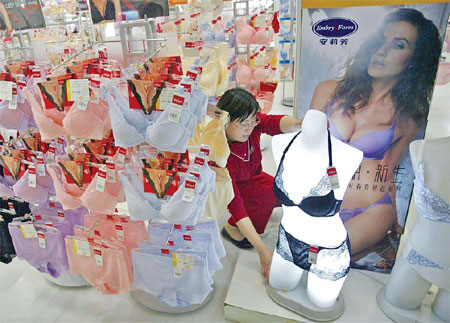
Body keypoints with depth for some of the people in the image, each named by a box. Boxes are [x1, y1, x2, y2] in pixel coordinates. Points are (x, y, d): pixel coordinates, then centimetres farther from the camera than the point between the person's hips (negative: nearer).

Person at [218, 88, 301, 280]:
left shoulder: (250, 123, -24)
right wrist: (263, 250, -41)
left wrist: (298, 124, -70)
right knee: (270, 192, -32)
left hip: (251, 178, 7)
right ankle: (232, 228, -10)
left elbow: (275, 123, -44)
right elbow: (235, 204, -39)